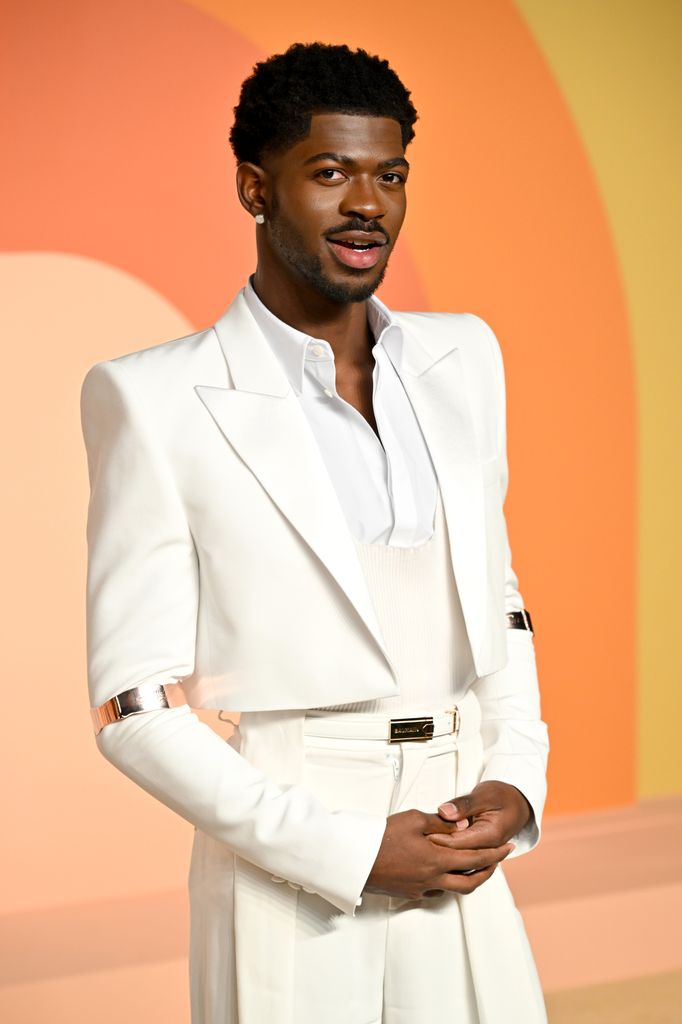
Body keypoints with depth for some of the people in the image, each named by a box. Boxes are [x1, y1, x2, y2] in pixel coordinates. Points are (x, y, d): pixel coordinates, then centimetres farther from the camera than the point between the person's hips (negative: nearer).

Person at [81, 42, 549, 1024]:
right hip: (289, 898, -4)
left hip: (465, 893, 4)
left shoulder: (462, 357, 8)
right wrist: (350, 853, -14)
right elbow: (136, 707, -8)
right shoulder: (157, 399, -7)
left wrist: (517, 783, 0)